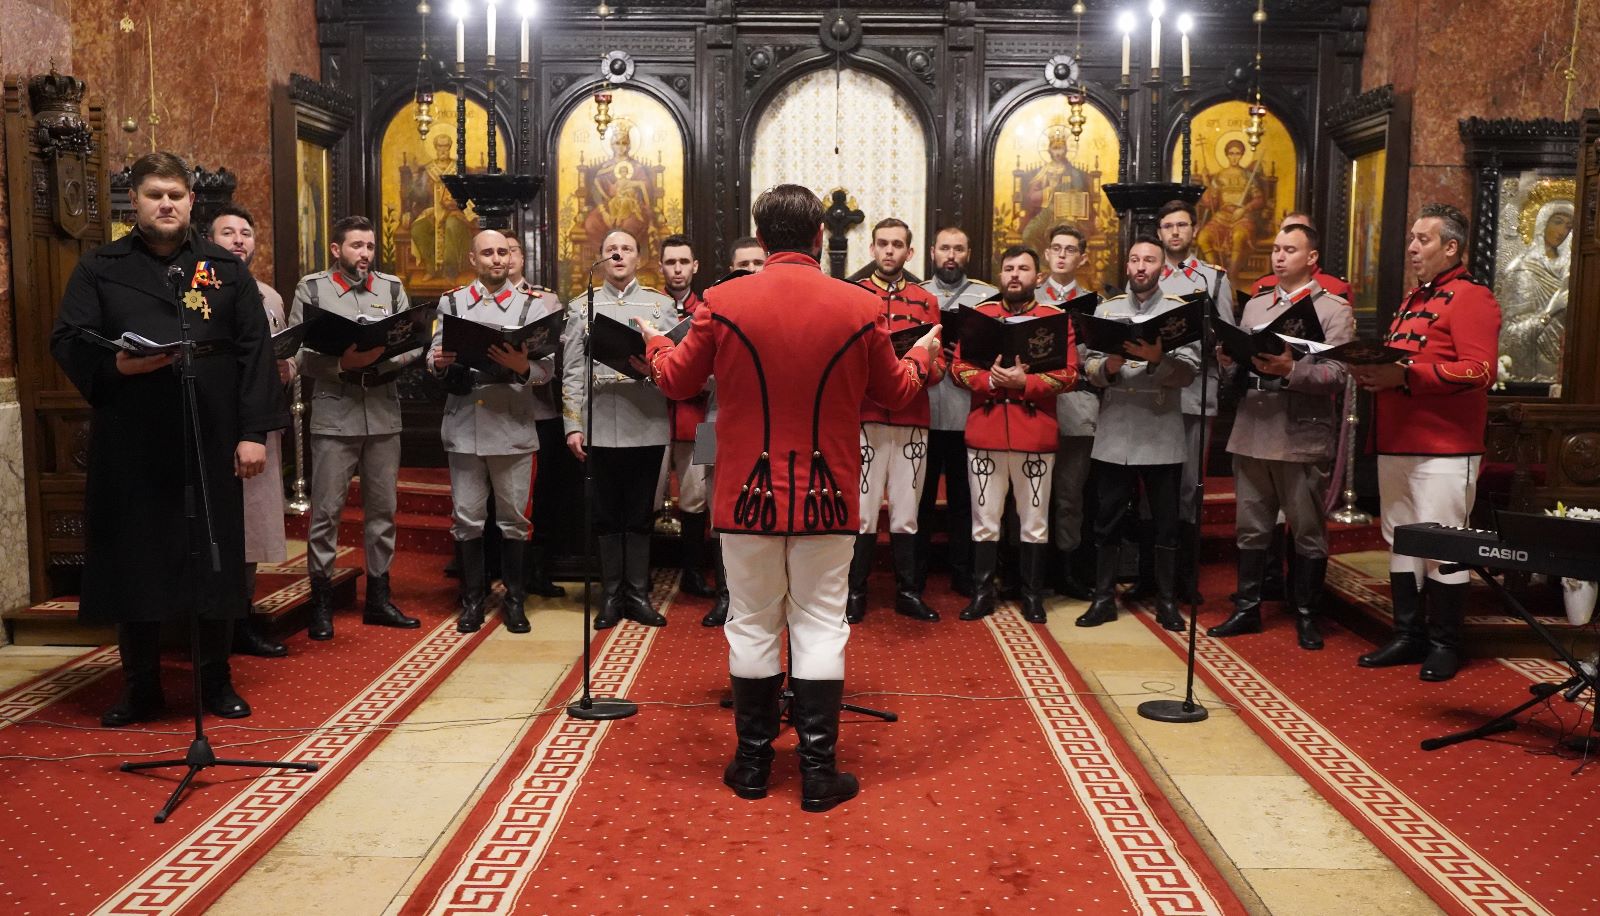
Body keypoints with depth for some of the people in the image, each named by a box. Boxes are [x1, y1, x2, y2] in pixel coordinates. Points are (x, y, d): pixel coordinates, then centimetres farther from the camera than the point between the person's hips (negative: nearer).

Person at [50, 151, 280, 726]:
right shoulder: (99, 269, 10)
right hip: (130, 446, 0)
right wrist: (113, 365, -18)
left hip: (211, 443, 0)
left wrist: (254, 431, -5)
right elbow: (66, 343, 4)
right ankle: (140, 689, 19)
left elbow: (254, 352, 4)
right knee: (134, 563, 5)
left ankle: (217, 683, 19)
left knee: (216, 562, 5)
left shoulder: (226, 271, 10)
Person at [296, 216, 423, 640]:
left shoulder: (392, 287, 9)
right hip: (334, 414, -3)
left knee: (382, 509, 9)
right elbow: (301, 354, -4)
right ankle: (321, 603, 10)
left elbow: (413, 346, 2)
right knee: (326, 511, 0)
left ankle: (378, 598, 20)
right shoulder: (312, 288, 3)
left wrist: (379, 359, -15)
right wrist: (342, 363, -20)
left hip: (384, 414, 3)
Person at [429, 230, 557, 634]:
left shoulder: (532, 306, 5)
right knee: (467, 518, 6)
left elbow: (548, 367, -2)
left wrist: (523, 368, -22)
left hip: (513, 429, -1)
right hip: (464, 427, 1)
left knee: (513, 518, 6)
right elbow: (434, 359, 8)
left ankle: (513, 599, 19)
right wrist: (439, 362, -15)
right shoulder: (451, 303, 11)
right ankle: (472, 599, 19)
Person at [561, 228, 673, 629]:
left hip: (647, 425, 0)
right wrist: (572, 425, -3)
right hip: (600, 426, 0)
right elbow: (572, 371, 4)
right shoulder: (582, 305, 9)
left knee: (640, 514, 6)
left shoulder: (661, 303, 9)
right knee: (606, 515, 6)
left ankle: (638, 593, 16)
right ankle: (612, 594, 17)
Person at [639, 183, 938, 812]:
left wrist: (655, 345, 29)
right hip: (827, 494, 0)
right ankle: (818, 772, 11)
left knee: (752, 624, 11)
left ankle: (752, 764, 22)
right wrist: (923, 355, 30)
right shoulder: (861, 307, -6)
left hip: (748, 492, 0)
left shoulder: (723, 302, -7)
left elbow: (676, 381, 6)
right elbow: (895, 391, 8)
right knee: (819, 625, 7)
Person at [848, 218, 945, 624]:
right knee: (862, 510, -1)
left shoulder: (927, 301, 13)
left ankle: (908, 592, 16)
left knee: (906, 511, 7)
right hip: (864, 419, -2)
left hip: (912, 420, 2)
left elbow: (939, 365, 9)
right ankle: (855, 593, 9)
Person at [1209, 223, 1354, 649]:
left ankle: (1306, 616, 17)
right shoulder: (1254, 305, 16)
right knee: (1251, 528, 11)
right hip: (1251, 433, 5)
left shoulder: (1334, 309, 0)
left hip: (1303, 436, -5)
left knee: (1308, 532, 5)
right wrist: (1228, 360, -7)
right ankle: (1247, 609, 21)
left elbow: (1336, 375, -12)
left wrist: (1290, 370, -25)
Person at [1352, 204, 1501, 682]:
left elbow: (1479, 372, -18)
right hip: (1396, 444, 9)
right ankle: (1408, 636, 21)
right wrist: (1374, 371, 6)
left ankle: (1444, 645, 9)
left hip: (1444, 450, -9)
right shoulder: (1412, 299, 20)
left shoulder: (1471, 297, -7)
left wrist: (1405, 376, -24)